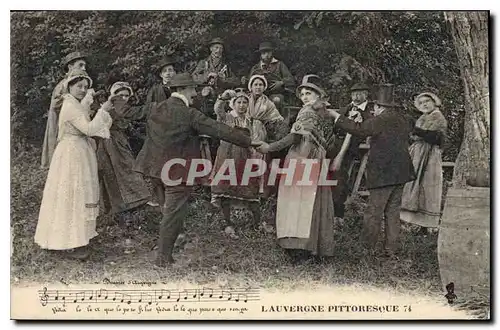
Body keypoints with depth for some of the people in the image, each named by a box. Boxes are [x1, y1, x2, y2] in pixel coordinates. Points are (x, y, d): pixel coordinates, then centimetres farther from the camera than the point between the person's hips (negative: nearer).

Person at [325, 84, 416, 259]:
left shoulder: (380, 120, -13)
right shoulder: (402, 121, 10)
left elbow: (358, 129, -16)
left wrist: (337, 116, -7)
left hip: (383, 174, -8)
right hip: (400, 173, 8)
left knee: (374, 212, -1)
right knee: (393, 212, 12)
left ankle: (367, 249, 4)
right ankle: (392, 250, 16)